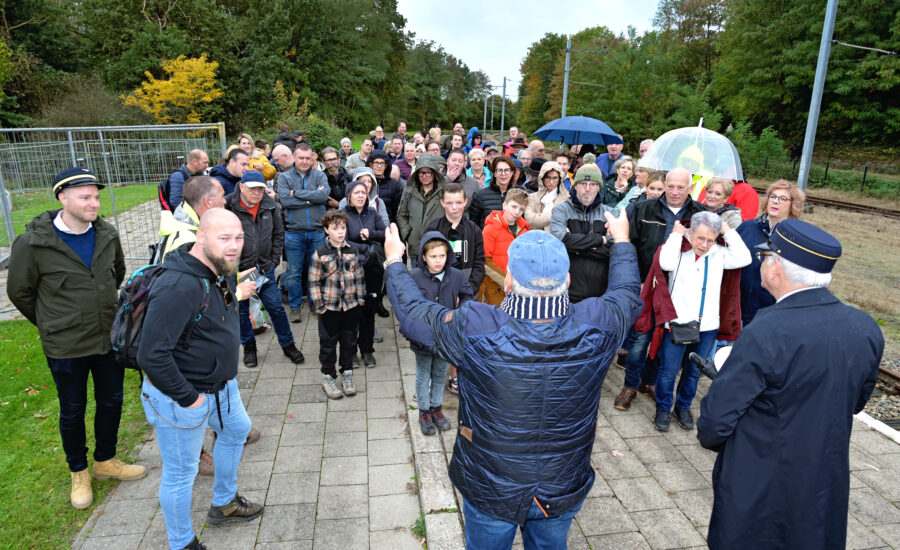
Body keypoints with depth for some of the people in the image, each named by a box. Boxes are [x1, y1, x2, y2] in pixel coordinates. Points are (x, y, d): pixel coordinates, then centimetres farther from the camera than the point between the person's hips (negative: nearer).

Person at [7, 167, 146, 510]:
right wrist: (51, 325, 7)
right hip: (65, 347, -4)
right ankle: (79, 472, 36)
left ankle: (105, 461, 39)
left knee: (111, 402, 16)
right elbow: (20, 292, -2)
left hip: (110, 338, 4)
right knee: (73, 411, 13)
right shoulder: (33, 244, -16)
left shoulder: (107, 235, -4)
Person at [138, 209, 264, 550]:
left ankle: (224, 504, 52)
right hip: (180, 397, -10)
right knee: (181, 474, 8)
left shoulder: (222, 273, -1)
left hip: (221, 384, 10)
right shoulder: (180, 286, -31)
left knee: (237, 430, 28)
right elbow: (151, 356, -32)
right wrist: (188, 397, -23)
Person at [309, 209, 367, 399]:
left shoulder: (353, 250, 0)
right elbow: (314, 282, -7)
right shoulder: (320, 253, -9)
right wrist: (319, 305, -10)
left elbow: (359, 276, 8)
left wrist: (361, 298, 4)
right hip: (330, 307, -3)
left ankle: (347, 373, 30)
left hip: (351, 306, 3)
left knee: (349, 341, 14)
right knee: (328, 343, 9)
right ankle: (328, 376, 25)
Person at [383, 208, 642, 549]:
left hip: (491, 492, -2)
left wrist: (394, 261, 6)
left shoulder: (474, 330, -32)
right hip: (564, 493, 2)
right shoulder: (595, 327, -24)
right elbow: (627, 292, 0)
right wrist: (621, 241, 18)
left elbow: (411, 307, -13)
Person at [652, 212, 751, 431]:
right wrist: (676, 234, -14)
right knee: (669, 370, 5)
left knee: (694, 372, 17)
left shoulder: (718, 254, 4)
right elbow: (666, 263, -25)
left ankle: (683, 407, 36)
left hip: (707, 326, 4)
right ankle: (663, 409, 24)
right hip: (677, 323, -4)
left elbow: (744, 258, -8)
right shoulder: (678, 249, -5)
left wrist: (728, 231, -5)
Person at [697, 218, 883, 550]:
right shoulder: (867, 329, -10)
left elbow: (715, 420, -23)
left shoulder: (765, 336, -30)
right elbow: (856, 403, 7)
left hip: (758, 488, -5)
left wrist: (710, 438, -1)